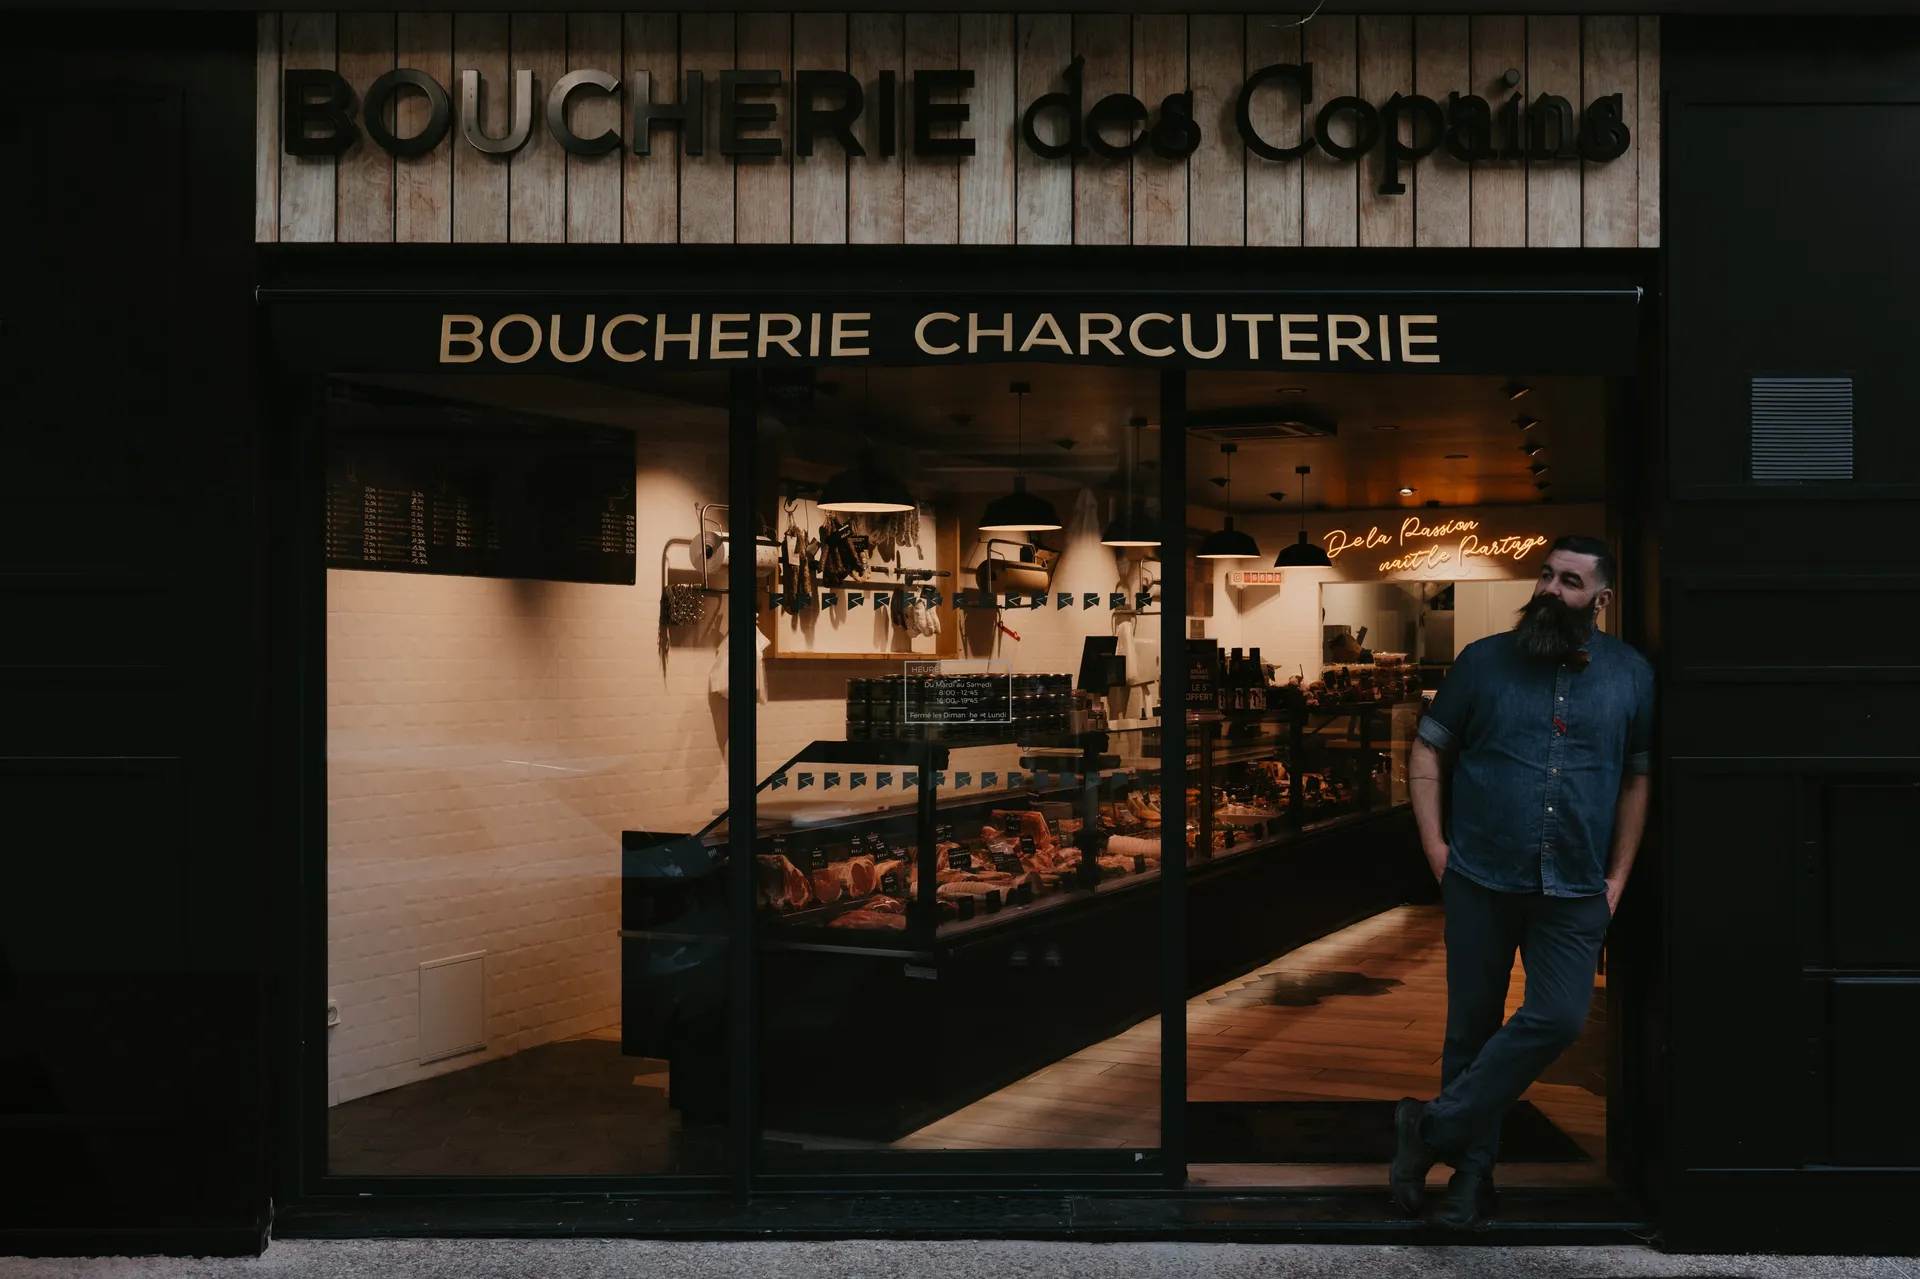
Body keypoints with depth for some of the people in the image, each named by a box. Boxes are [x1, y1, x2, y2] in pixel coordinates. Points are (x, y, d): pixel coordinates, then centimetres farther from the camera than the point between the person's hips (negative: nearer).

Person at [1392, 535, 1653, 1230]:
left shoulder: (1631, 675, 6)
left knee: (1558, 1018, -13)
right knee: (1473, 1026, 6)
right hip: (1481, 882, 0)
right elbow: (1427, 752, 6)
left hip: (1575, 892, 1)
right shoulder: (1485, 660, 2)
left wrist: (1617, 877, 7)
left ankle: (1433, 1127, 1)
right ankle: (1471, 1170, 21)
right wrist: (1435, 847, -2)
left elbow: (1636, 780, 12)